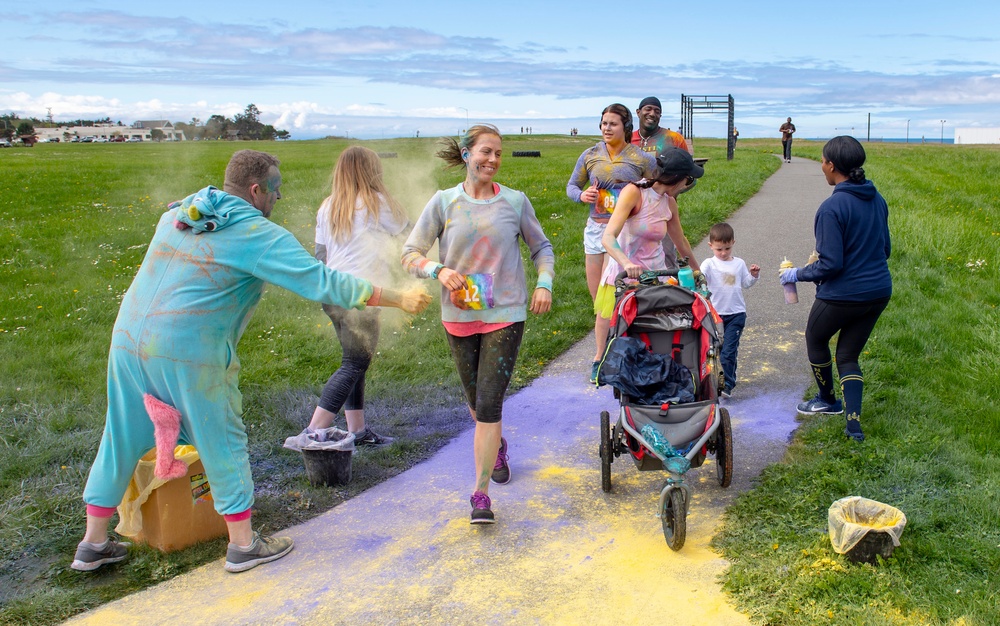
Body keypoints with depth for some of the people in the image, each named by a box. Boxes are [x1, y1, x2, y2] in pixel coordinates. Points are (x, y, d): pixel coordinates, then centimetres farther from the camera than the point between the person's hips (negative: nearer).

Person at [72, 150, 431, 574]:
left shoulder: (176, 216, 13)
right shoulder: (258, 234, -9)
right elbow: (322, 282, -15)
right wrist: (398, 299, -11)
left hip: (128, 339, 7)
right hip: (189, 354, -7)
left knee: (121, 441, 17)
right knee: (223, 443, 8)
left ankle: (93, 545, 30)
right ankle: (243, 545, 19)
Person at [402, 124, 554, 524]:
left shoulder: (515, 201, 0)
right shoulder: (444, 202, -1)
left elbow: (541, 247, 12)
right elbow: (410, 253, -1)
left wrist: (544, 283, -5)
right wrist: (438, 270, -21)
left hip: (505, 314, -2)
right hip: (459, 315, 2)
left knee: (489, 403, -10)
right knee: (476, 402, 17)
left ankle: (481, 493, -2)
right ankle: (497, 446, 50)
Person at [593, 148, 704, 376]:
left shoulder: (669, 203, 0)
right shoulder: (634, 192, -19)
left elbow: (680, 241, 18)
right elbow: (608, 237, -28)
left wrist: (697, 269, 30)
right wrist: (626, 263, -45)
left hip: (655, 271, 4)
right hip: (623, 271, -4)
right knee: (608, 319, 13)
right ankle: (599, 359, 39)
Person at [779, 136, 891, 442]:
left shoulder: (832, 207, -21)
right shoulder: (878, 200, 3)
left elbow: (831, 264, -21)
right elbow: (885, 248, 13)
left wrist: (797, 274, -5)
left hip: (842, 295, -7)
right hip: (879, 292, 7)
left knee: (815, 338, 23)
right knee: (848, 356, 17)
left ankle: (828, 400, 40)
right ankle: (854, 423, 5)